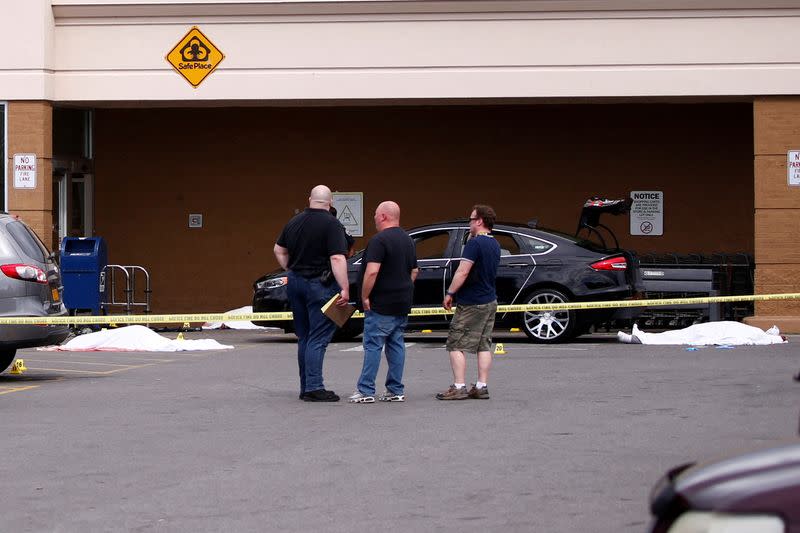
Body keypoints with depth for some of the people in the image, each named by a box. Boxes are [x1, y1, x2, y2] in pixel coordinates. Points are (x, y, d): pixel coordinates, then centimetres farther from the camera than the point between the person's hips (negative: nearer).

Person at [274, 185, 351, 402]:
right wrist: (345, 289, -20)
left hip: (295, 282, 7)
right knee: (318, 338, -6)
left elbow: (279, 250, 19)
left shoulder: (294, 222, 9)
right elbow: (337, 259, -20)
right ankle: (314, 388, -11)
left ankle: (306, 387, 16)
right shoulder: (331, 225, -12)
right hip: (319, 285, -7)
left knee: (304, 337, 13)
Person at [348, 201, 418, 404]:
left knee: (373, 345, -5)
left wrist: (365, 296, -15)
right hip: (403, 303, 8)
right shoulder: (408, 240, 14)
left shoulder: (379, 241, -15)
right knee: (396, 344, 10)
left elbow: (372, 272, -23)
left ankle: (366, 391, -5)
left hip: (381, 304, -8)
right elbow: (414, 271, 21)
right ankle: (396, 391, 10)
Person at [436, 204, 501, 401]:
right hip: (490, 301, 9)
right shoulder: (494, 245, 11)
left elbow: (463, 272, -22)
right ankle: (481, 387, 9)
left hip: (471, 303, -9)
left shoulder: (475, 243, -17)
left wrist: (449, 293, -14)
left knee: (455, 344, -3)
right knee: (484, 345, 10)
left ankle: (458, 388, -7)